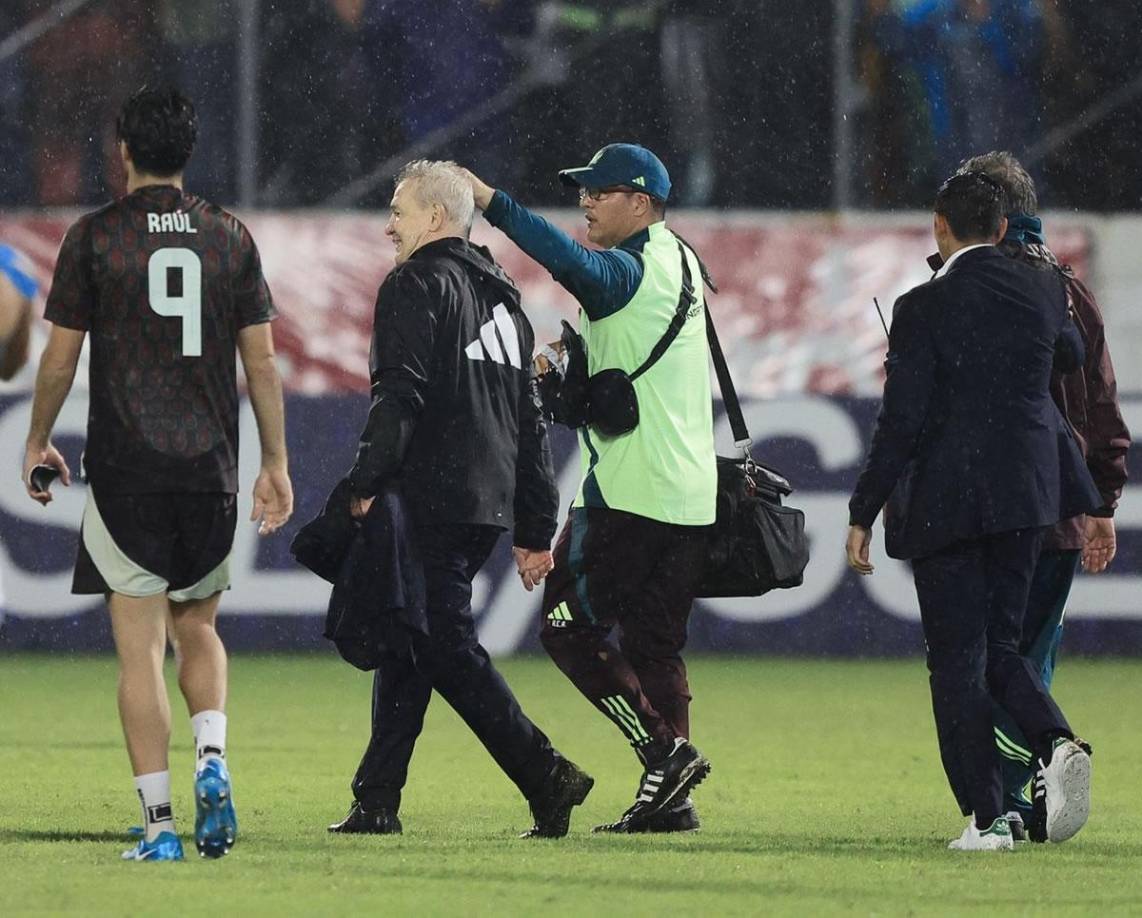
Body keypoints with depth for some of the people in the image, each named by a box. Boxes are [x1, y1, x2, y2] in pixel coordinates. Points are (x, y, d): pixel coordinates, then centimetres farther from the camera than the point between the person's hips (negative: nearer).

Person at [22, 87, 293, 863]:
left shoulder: (95, 236, -3)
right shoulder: (230, 237, 4)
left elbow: (61, 356, 0)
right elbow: (261, 361, 5)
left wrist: (38, 442, 14)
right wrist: (275, 463, 12)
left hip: (125, 470, -3)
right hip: (211, 465, 3)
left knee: (140, 650, -1)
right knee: (197, 629, 19)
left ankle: (159, 822, -6)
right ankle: (212, 761, -5)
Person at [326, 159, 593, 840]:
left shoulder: (418, 285, -5)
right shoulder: (502, 296, 21)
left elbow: (399, 395, -17)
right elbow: (531, 422, 20)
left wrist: (366, 484, -17)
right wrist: (535, 531, 21)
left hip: (430, 498, -9)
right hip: (491, 504, 9)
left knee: (449, 648, -9)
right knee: (406, 641, 14)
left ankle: (544, 775, -17)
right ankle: (376, 801, 13)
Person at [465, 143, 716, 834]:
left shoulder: (628, 271, -11)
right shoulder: (681, 263, 18)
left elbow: (571, 262, -32)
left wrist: (492, 203, -35)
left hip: (628, 491, -9)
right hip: (691, 495, 9)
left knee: (570, 625, -4)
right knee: (655, 642, 11)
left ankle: (665, 751, -11)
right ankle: (669, 802, 8)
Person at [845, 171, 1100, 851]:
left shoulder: (924, 308, -11)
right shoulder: (1043, 291, 2)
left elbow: (901, 423, -12)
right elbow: (1072, 356, 24)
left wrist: (862, 514, -5)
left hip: (946, 500, -4)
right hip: (1027, 488, 4)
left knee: (957, 658, 2)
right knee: (1000, 646, 15)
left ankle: (987, 818, -2)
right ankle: (1058, 744, -13)